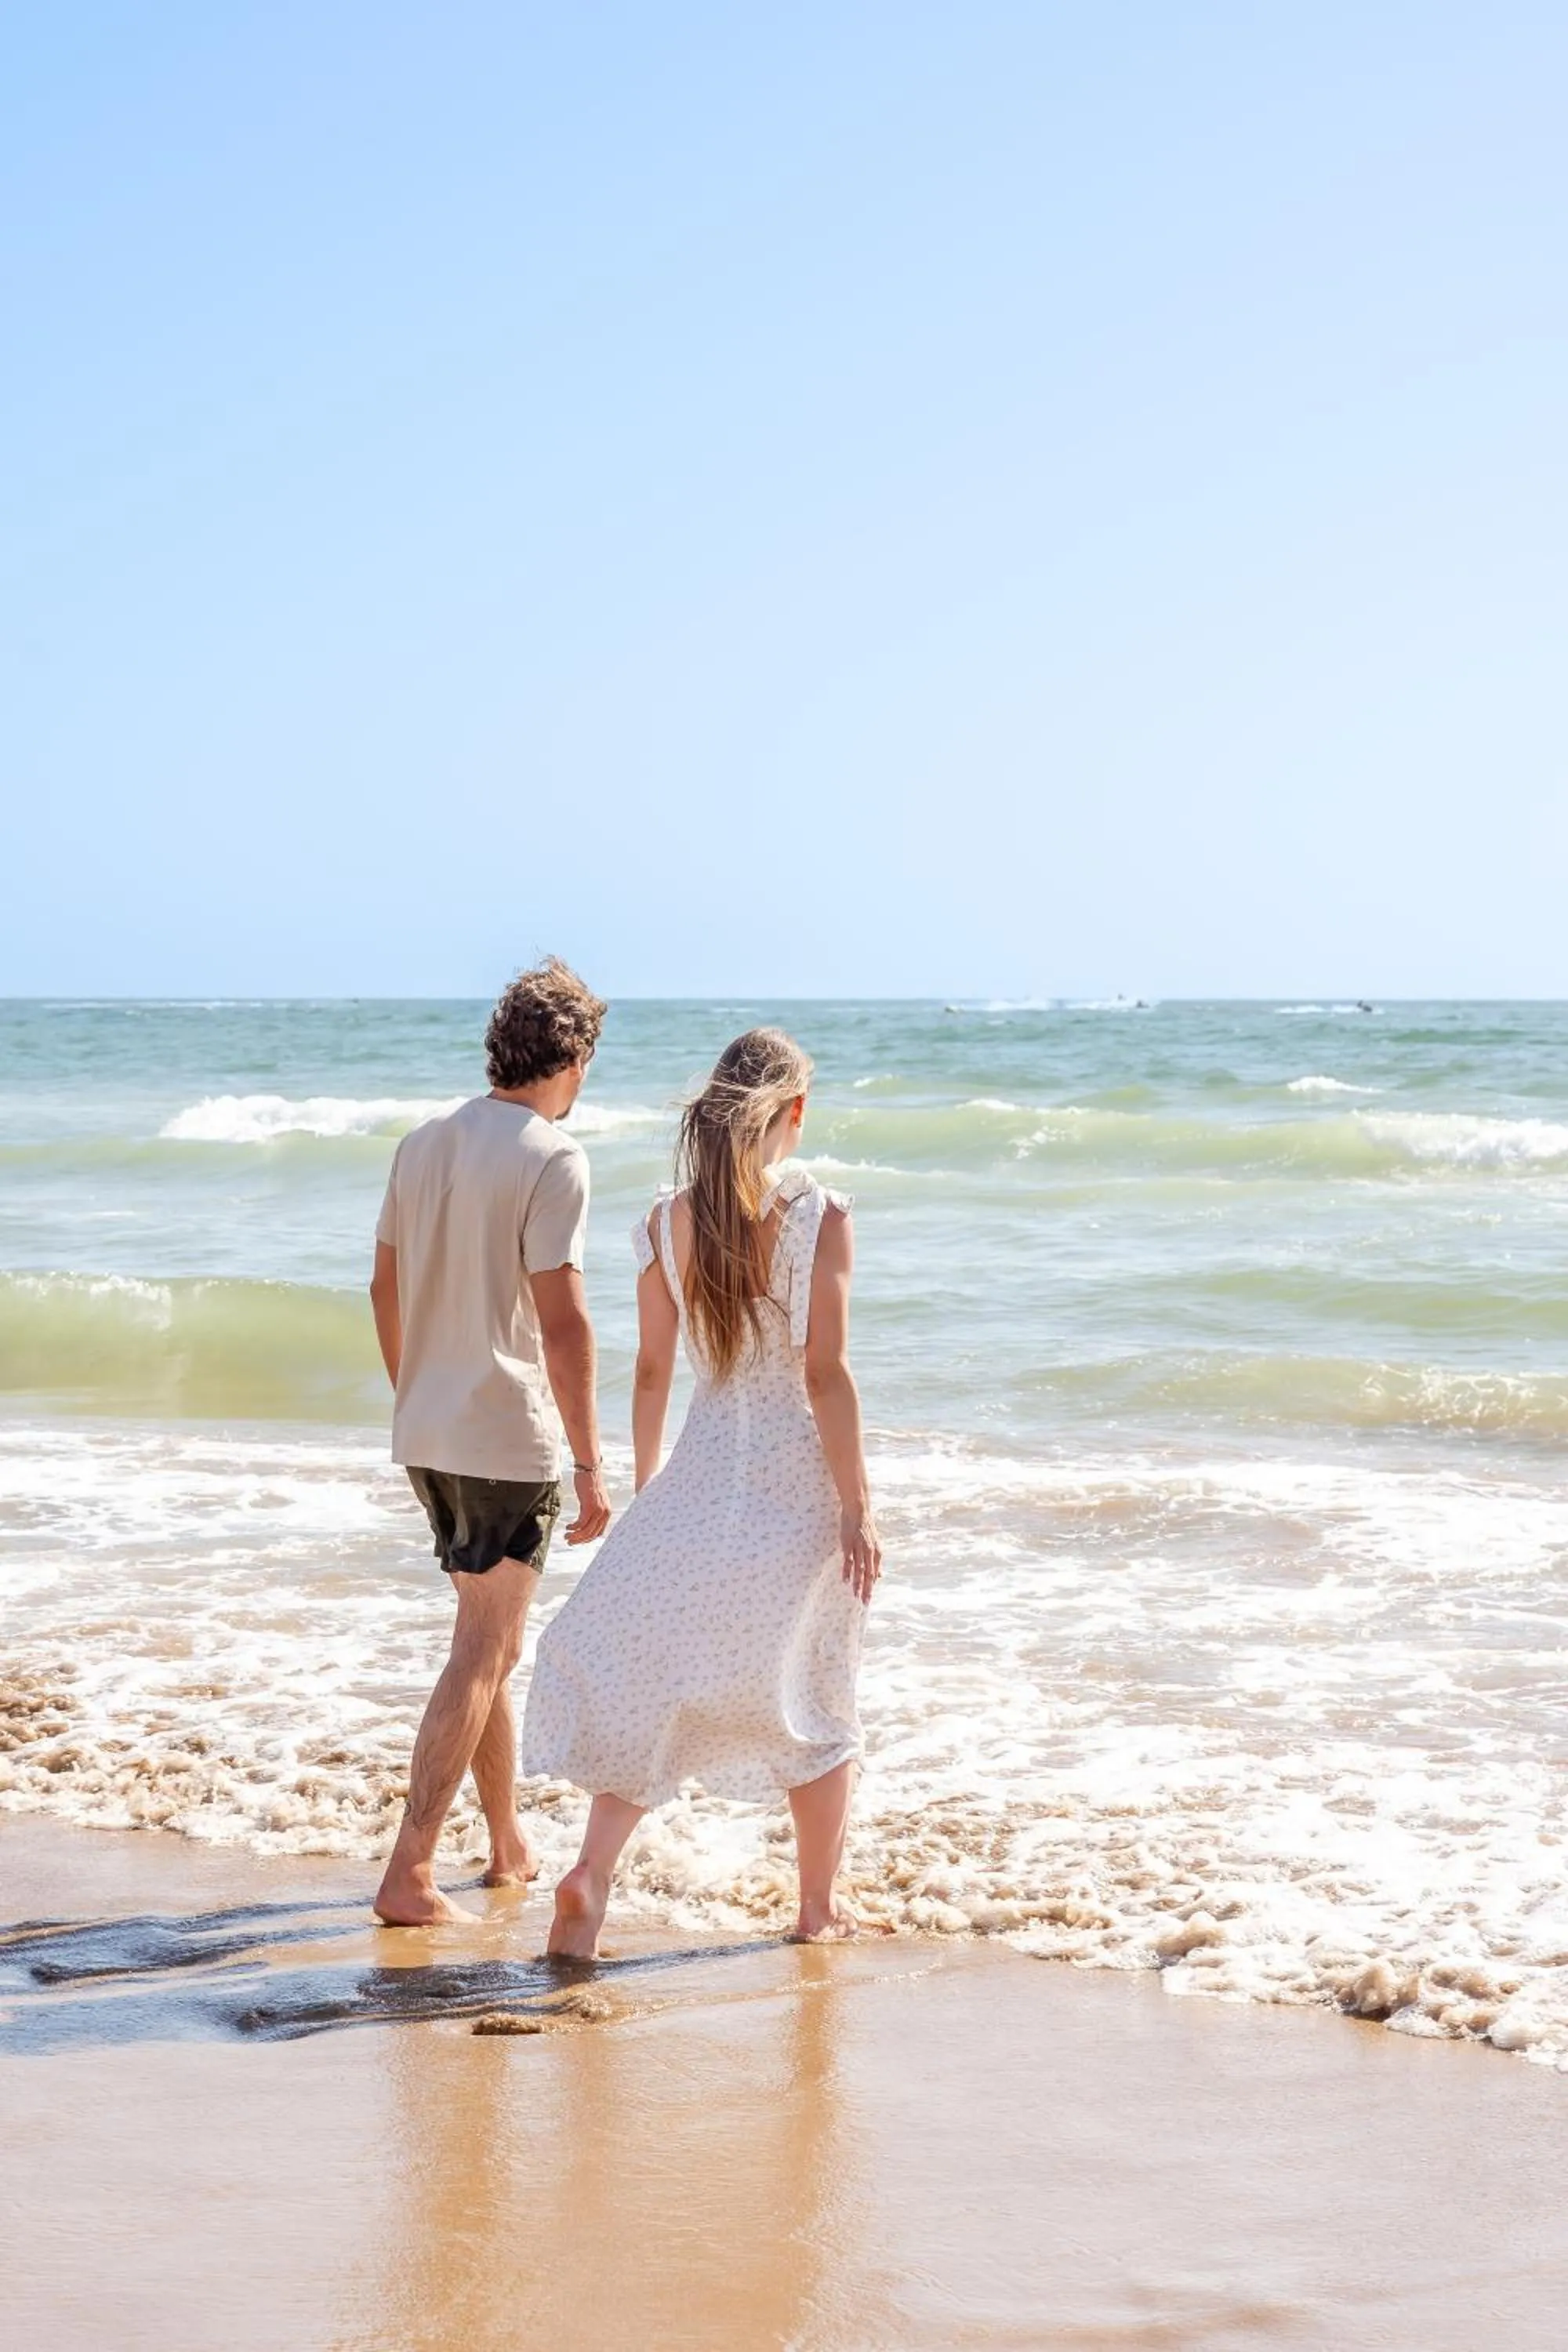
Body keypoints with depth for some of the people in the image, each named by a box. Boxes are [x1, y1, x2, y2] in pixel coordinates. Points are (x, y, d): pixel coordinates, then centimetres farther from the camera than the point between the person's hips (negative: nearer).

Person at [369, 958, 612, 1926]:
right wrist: (591, 1469, -15)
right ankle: (411, 1875, -3)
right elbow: (562, 1320, -19)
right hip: (510, 1443, -8)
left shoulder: (423, 1144, 7)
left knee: (494, 1645, 20)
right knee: (480, 1656, -1)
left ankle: (512, 1849, 31)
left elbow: (387, 1288, 15)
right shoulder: (553, 1158, -15)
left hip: (428, 1436, 8)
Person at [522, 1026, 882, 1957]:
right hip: (800, 1475, -2)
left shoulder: (669, 1222, -1)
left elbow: (653, 1372, 5)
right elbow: (827, 1374, -14)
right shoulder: (819, 1213, -11)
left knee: (651, 1674, 11)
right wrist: (858, 1512, -9)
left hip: (704, 1473, 2)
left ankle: (593, 1874, -7)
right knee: (817, 1697, 13)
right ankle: (822, 1905, 24)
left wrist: (645, 1489, 17)